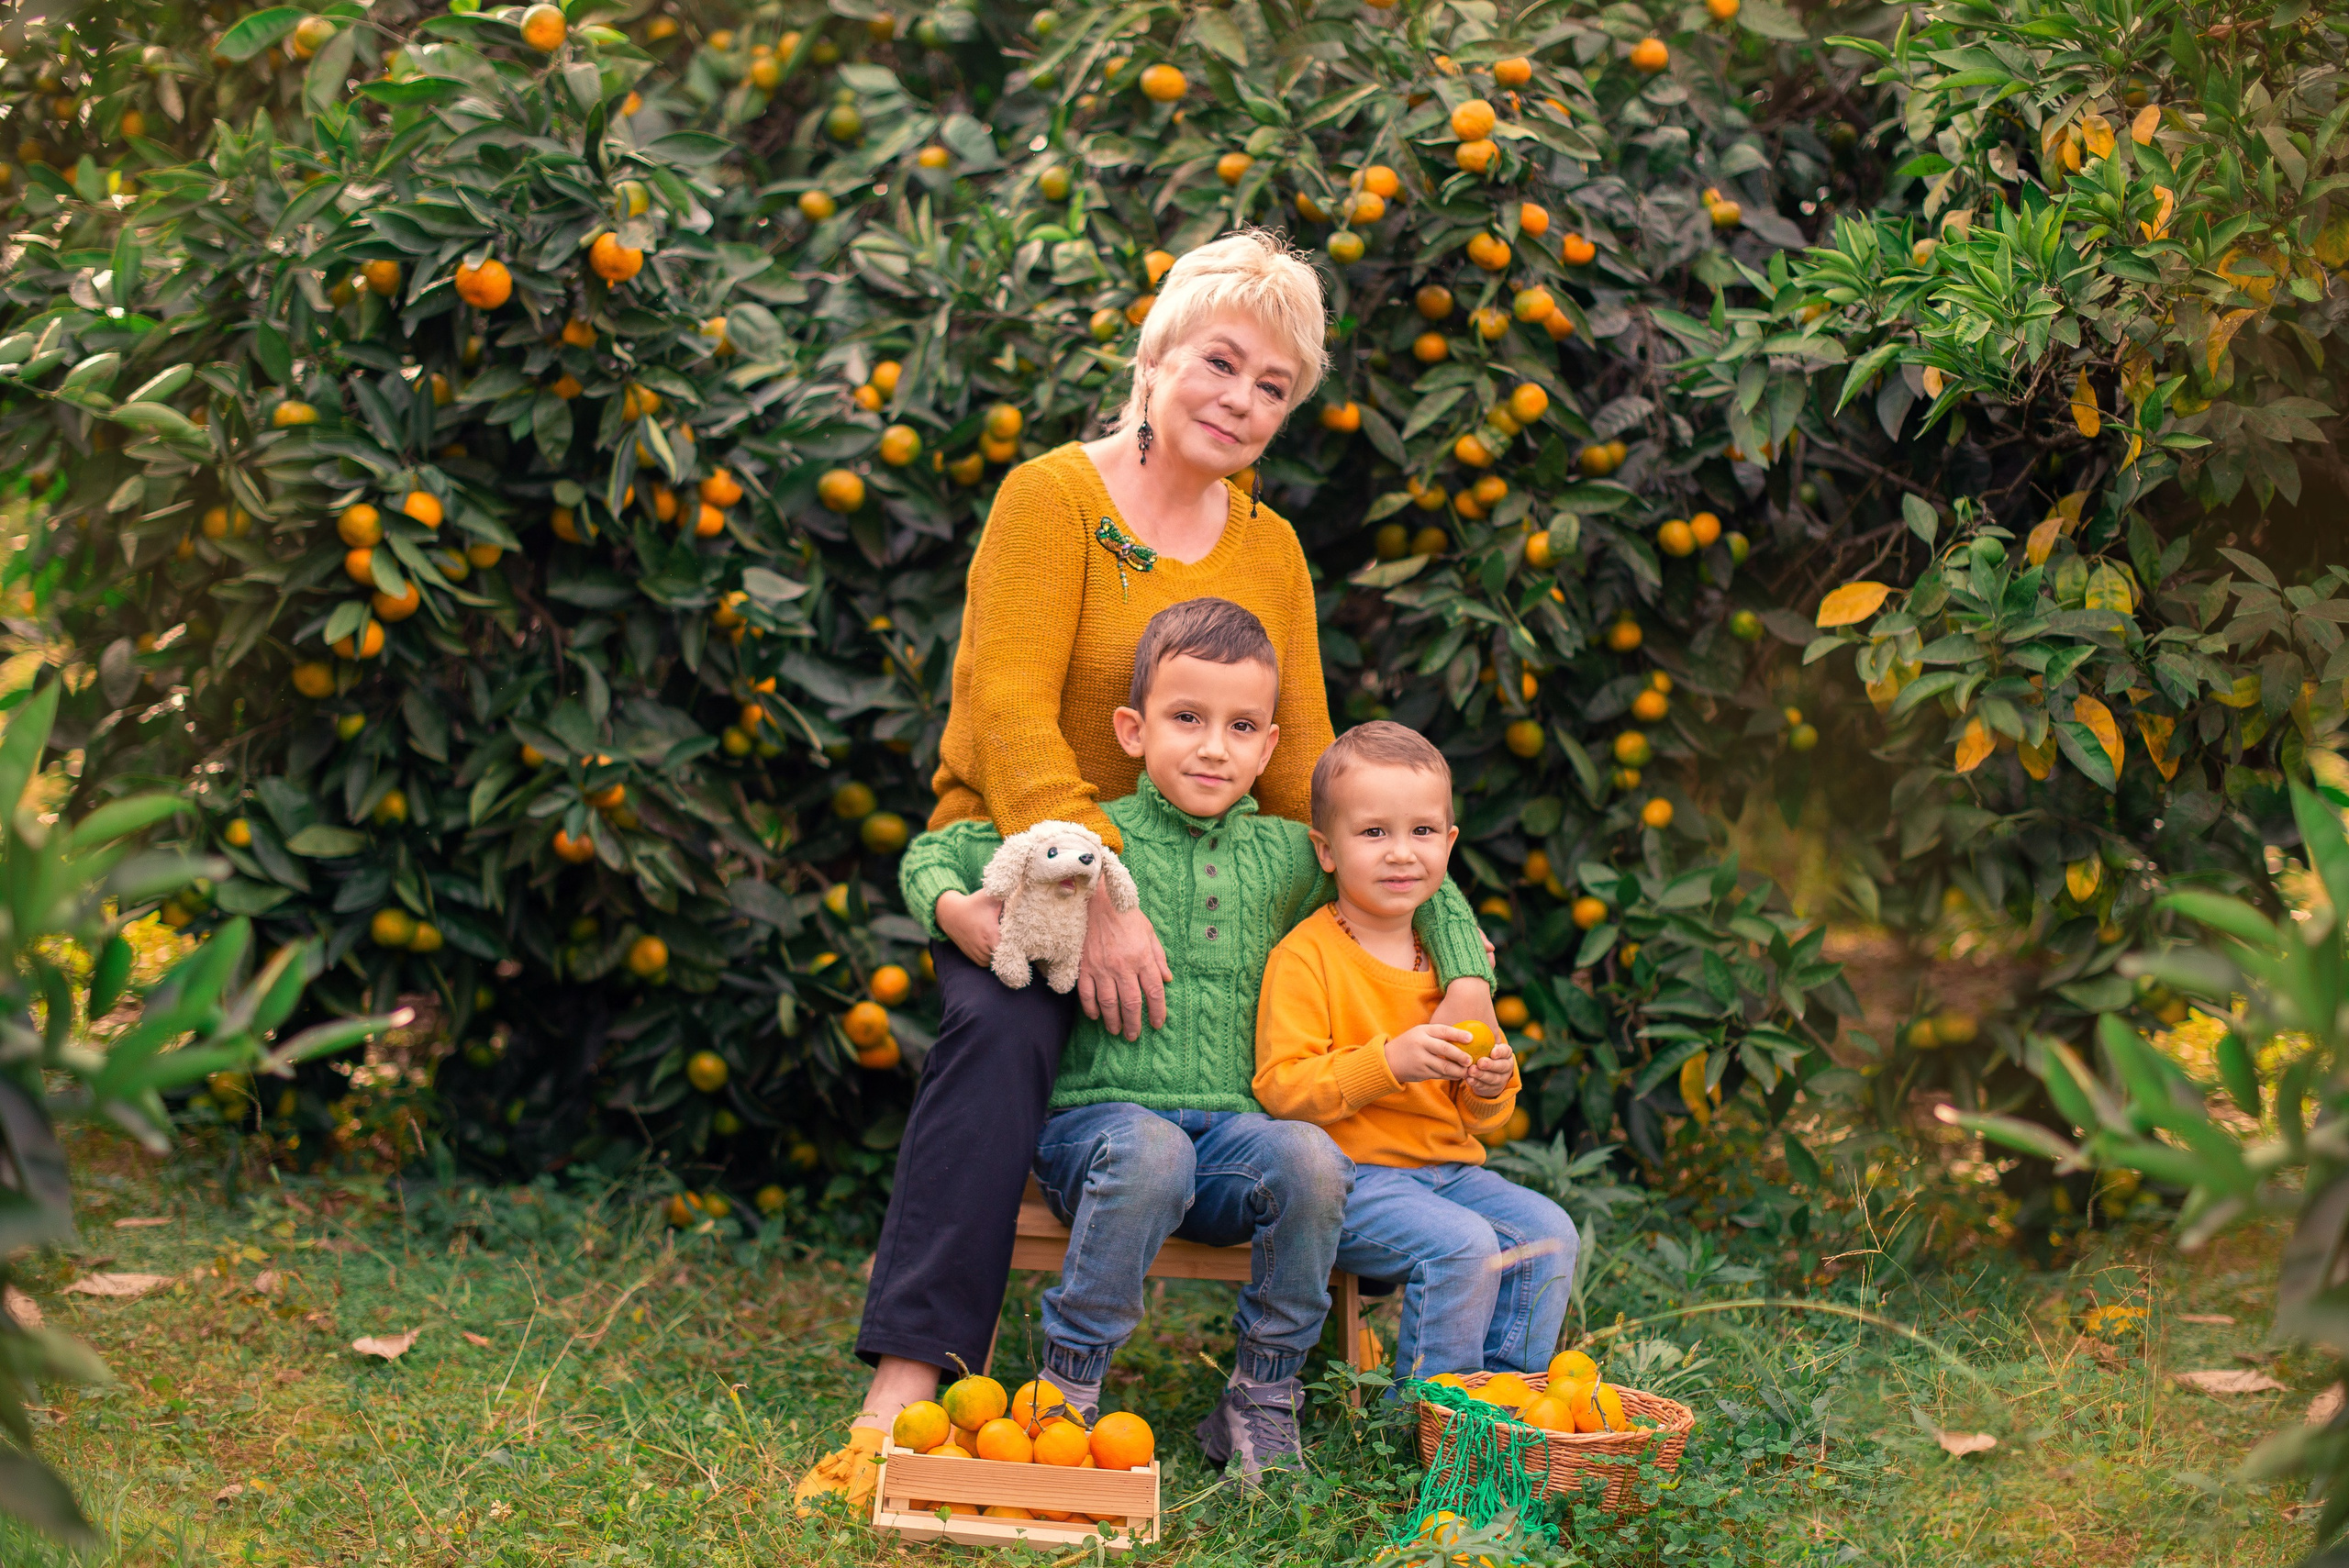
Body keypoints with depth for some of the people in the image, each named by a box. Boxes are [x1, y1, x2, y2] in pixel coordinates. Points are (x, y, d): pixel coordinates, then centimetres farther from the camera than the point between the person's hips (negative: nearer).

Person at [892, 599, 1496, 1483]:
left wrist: (1465, 986, 15)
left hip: (1228, 1129, 3)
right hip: (1097, 1118, -3)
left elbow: (1419, 880, 27)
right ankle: (1067, 1389, -21)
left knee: (1311, 1160, -29)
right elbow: (933, 853, 11)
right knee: (1150, 1151, -38)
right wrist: (953, 906, -11)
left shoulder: (1286, 856, 12)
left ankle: (1259, 1405, -12)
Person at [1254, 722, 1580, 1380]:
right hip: (1351, 1173, -7)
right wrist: (1389, 1061, -26)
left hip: (1448, 1168, 7)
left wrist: (1488, 1089, -4)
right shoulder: (1304, 957, -8)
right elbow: (1281, 1089, -17)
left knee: (1548, 1232, -12)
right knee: (1464, 1243, -27)